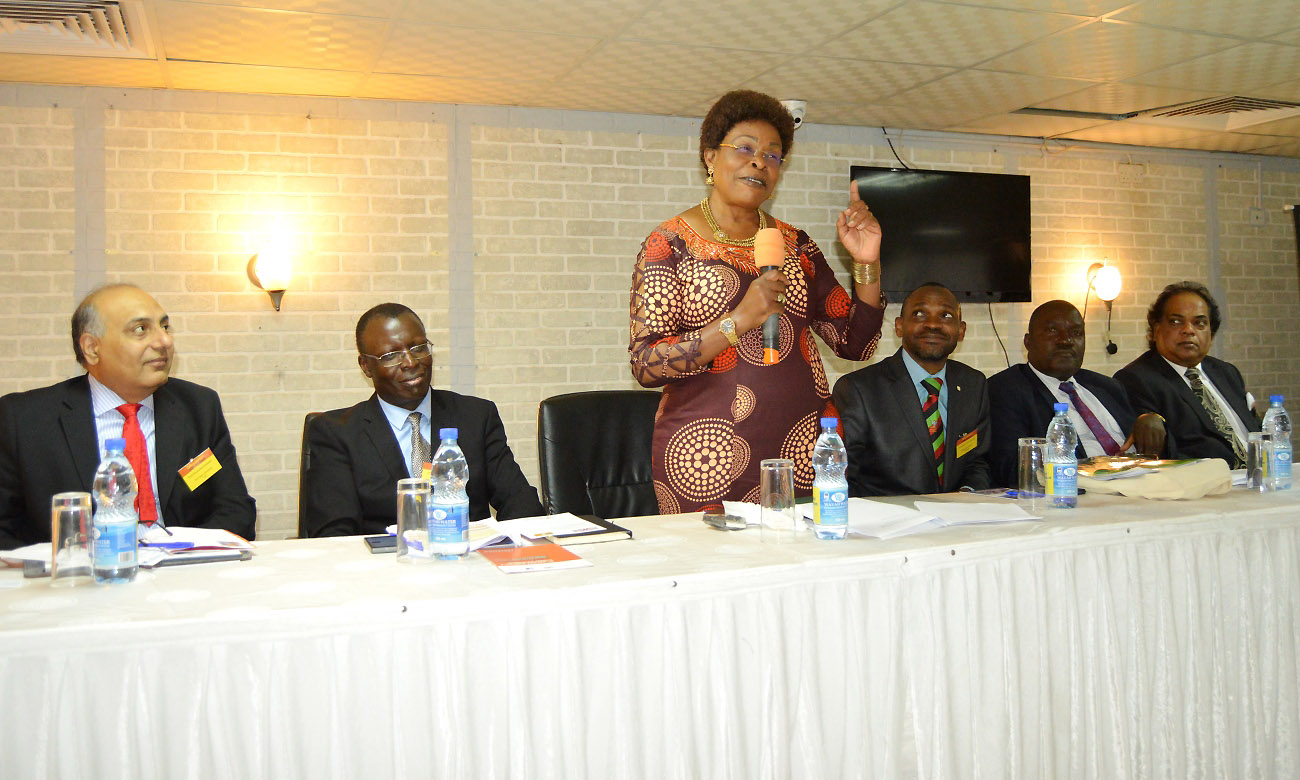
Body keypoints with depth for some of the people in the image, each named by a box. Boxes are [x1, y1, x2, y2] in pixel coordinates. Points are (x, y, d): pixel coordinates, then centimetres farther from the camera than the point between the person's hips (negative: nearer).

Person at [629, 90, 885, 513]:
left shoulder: (795, 243, 11)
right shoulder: (669, 244, -1)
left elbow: (856, 344, 12)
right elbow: (645, 365, -10)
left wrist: (866, 265, -3)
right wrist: (738, 322, -19)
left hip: (803, 450, 4)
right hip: (709, 456, -3)